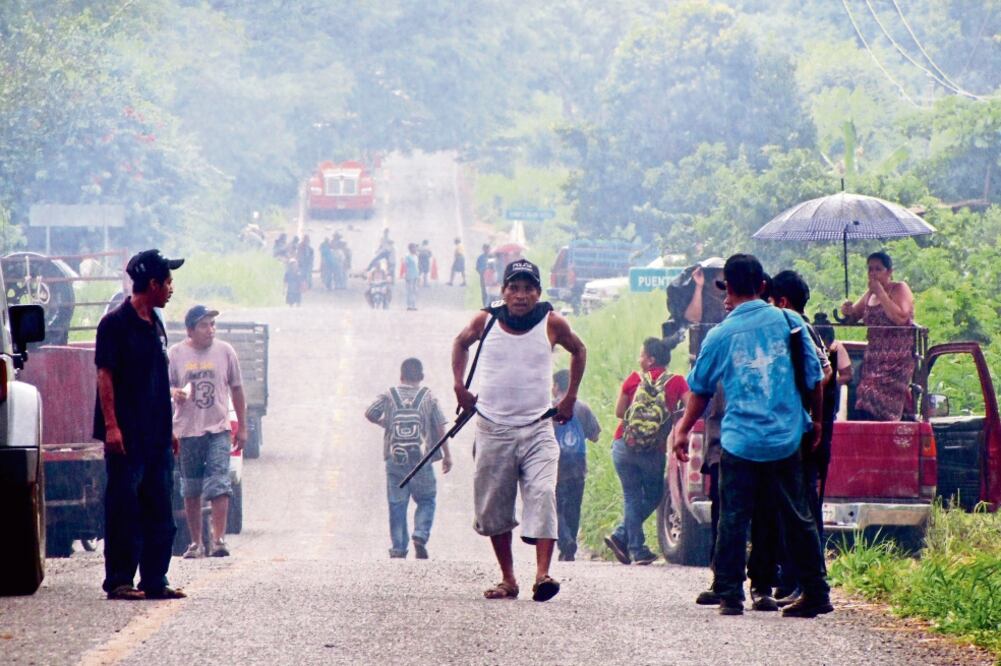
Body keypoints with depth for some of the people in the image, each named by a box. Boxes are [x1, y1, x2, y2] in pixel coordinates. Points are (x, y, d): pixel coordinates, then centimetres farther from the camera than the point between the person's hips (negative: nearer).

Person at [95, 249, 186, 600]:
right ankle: (118, 581, -1)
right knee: (123, 509, -5)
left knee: (159, 511, 7)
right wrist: (111, 426, -20)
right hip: (126, 436, -8)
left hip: (156, 436, 8)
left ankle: (155, 581, 12)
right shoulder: (116, 323, -8)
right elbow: (105, 376, -12)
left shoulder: (155, 325, 16)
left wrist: (168, 429, 20)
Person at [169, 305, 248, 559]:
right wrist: (174, 393, -18)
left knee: (219, 485, -13)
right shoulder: (175, 354, 2)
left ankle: (219, 539, -13)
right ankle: (196, 542, 15)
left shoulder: (225, 351, 4)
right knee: (191, 490, 6)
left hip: (218, 429, -1)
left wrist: (242, 427, 10)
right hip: (187, 430, 1)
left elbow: (236, 389, 10)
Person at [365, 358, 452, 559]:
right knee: (426, 501, 10)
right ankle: (421, 535, -12)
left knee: (397, 504, 7)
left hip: (394, 459, 1)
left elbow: (369, 414, -4)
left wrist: (384, 422, 17)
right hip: (421, 459, -1)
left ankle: (398, 548, 4)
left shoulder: (389, 396, 1)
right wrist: (446, 455, 9)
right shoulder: (428, 397, 1)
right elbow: (440, 427, 1)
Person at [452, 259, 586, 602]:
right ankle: (507, 579, 15)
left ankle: (542, 574, -26)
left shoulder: (551, 324, -1)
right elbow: (461, 343, 21)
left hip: (537, 429, -1)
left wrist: (570, 398, 14)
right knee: (494, 506, 4)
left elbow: (578, 350, 18)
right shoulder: (486, 321, 1)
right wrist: (460, 387, 11)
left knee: (542, 496, -18)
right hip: (492, 429, 2)